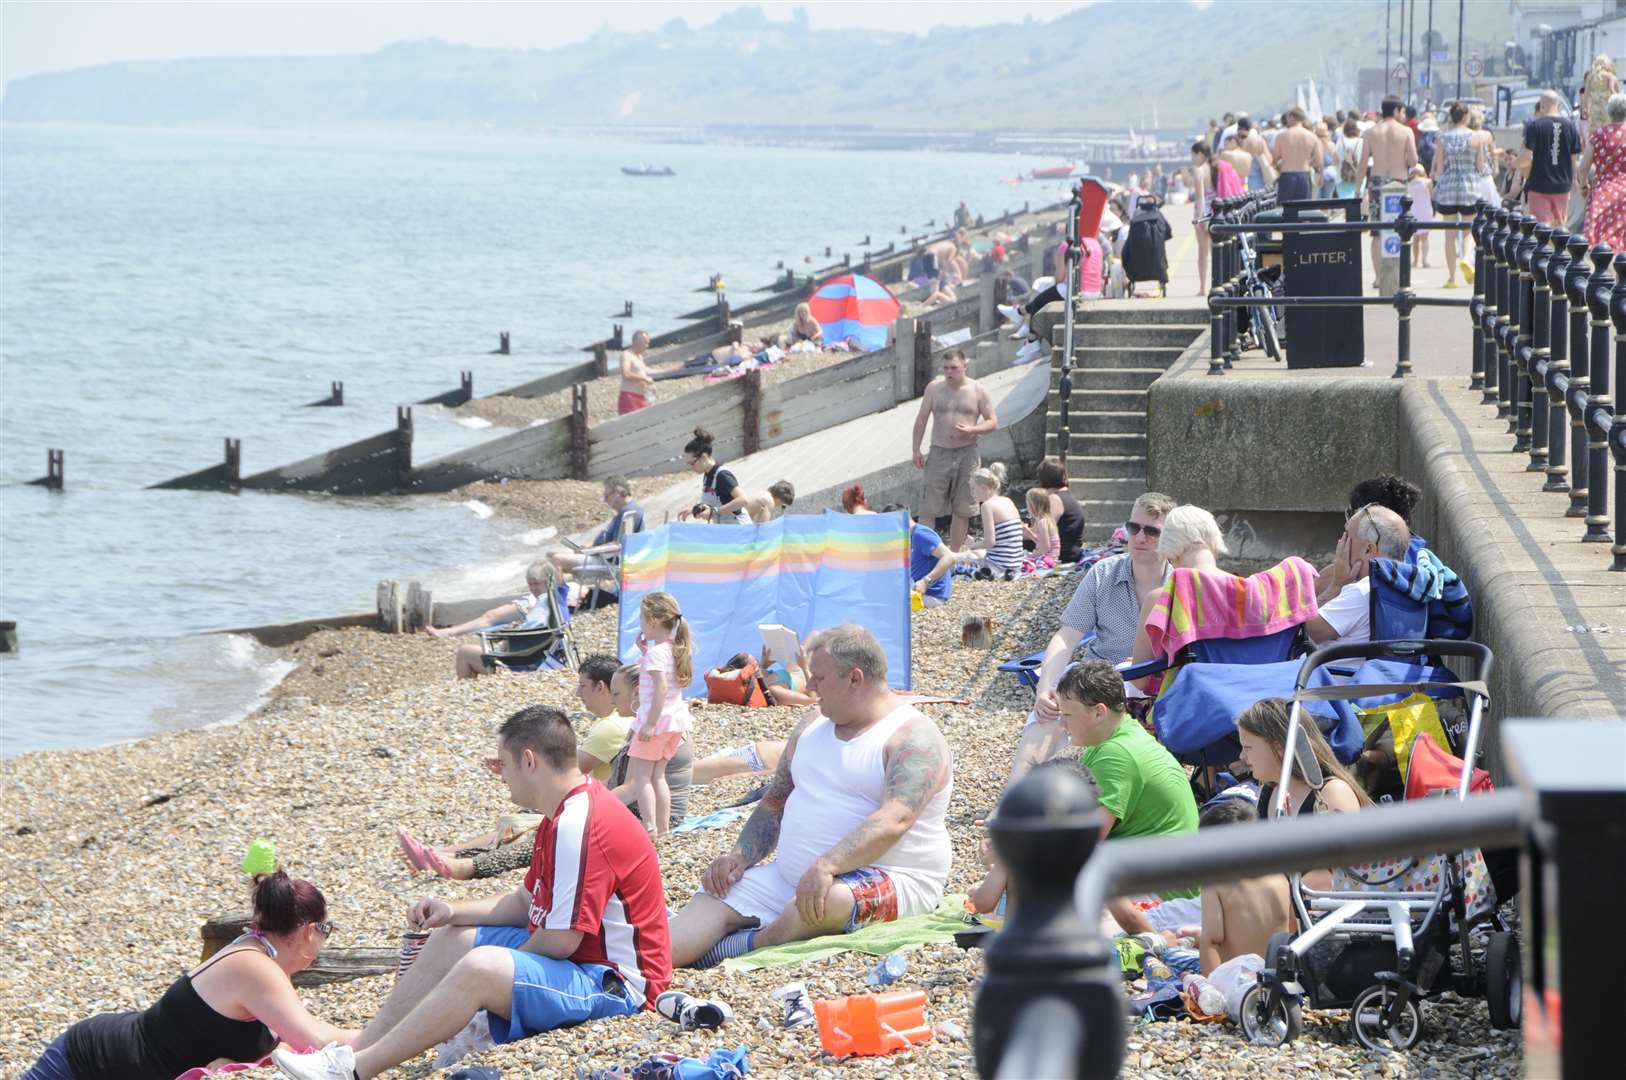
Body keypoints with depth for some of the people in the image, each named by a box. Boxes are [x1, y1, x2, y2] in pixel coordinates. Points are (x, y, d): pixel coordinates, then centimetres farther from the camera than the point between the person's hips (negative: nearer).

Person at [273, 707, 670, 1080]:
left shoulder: (579, 825, -22)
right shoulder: (569, 814, 13)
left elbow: (561, 940, -22)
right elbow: (527, 902, 20)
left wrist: (502, 962, -5)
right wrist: (454, 911, 8)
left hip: (612, 983, -12)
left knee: (480, 967, -31)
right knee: (449, 941, 15)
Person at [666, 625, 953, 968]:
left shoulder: (914, 736, -9)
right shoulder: (813, 726, 18)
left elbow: (893, 821, -24)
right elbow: (775, 801, 21)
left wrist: (825, 867, -37)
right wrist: (740, 856, 1)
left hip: (887, 879, -8)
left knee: (830, 901, -39)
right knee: (715, 901, -12)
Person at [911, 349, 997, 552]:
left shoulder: (977, 390, 1)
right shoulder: (934, 387, 3)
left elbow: (993, 422, 3)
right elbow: (921, 419, 8)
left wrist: (971, 430, -16)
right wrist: (915, 449, 4)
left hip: (966, 454, 0)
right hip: (939, 452, 0)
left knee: (962, 510, 4)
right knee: (929, 508, -5)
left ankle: (954, 555, 13)